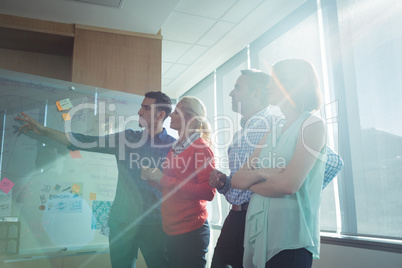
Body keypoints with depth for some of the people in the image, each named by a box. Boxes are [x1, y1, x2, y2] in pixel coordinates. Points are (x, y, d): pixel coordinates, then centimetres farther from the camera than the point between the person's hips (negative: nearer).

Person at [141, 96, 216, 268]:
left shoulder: (201, 147, -12)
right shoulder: (175, 147, 10)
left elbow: (208, 192, -21)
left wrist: (163, 180, -20)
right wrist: (152, 176, -1)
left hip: (191, 232, -7)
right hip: (171, 230, 7)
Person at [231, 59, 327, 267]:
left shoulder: (313, 125, -5)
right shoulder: (272, 134, 15)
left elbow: (289, 184, -18)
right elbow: (236, 180, 8)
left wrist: (251, 184, -1)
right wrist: (262, 173, -11)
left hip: (291, 240, -7)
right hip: (257, 237, 7)